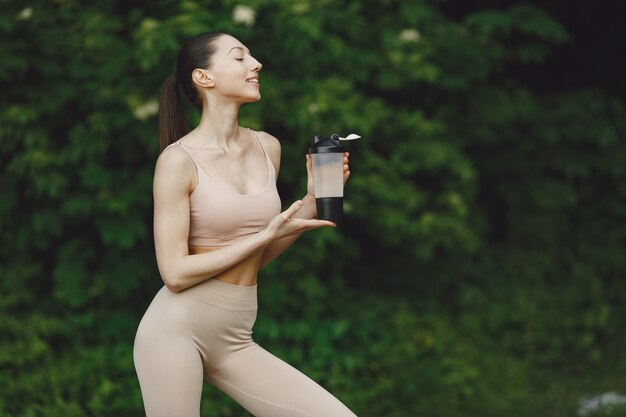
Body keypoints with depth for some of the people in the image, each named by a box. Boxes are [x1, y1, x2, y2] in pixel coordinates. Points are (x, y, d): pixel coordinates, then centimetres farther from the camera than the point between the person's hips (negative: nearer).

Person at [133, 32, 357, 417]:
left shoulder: (268, 148, 8)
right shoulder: (179, 160, -9)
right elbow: (176, 273, -14)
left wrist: (313, 200, 3)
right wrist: (268, 234, -13)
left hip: (235, 339, 5)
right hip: (177, 329, -5)